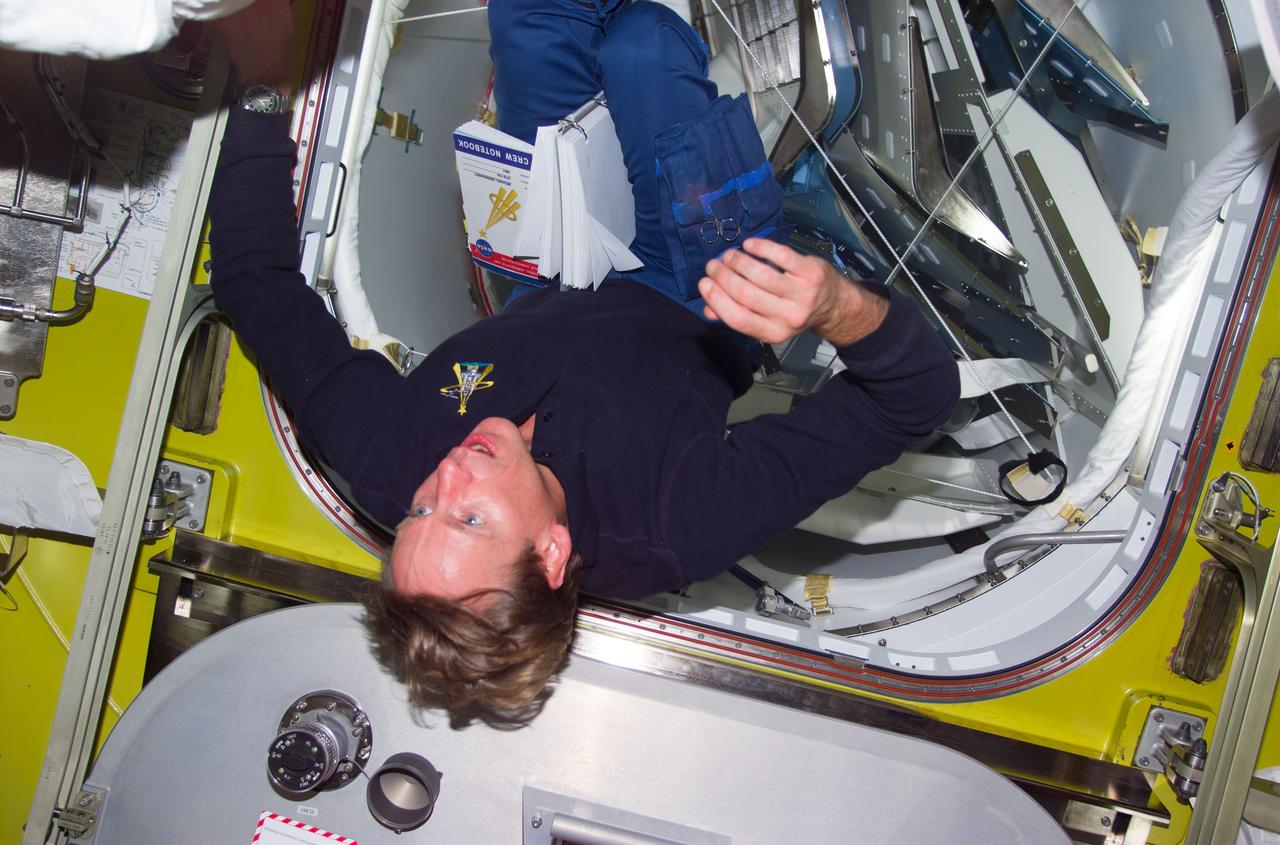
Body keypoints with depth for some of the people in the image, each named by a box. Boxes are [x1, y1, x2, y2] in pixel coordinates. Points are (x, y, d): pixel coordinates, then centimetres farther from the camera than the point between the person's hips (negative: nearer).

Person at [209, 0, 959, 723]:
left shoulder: (383, 461, -39)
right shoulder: (681, 533, -46)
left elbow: (257, 280, -27)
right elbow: (921, 393, -43)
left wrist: (257, 96, -26)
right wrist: (841, 307, -63)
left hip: (547, 295, 2)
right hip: (692, 313, -2)